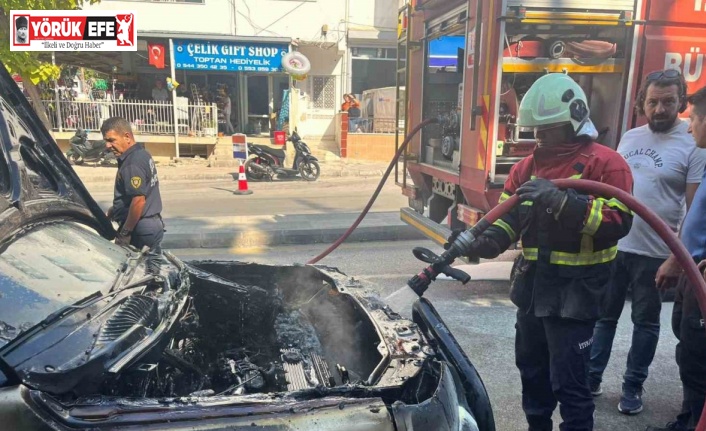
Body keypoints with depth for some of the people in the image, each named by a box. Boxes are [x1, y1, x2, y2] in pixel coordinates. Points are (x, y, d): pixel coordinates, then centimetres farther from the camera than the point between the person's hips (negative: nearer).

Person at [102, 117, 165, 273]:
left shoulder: (132, 164, -20)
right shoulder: (143, 154, 11)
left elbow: (139, 200, -26)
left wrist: (125, 232, -19)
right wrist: (113, 210, 20)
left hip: (141, 228, -10)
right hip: (154, 224, 10)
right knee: (151, 269, 15)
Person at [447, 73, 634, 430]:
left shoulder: (605, 163, -11)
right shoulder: (527, 166, 9)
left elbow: (618, 223, -22)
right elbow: (507, 218, 6)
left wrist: (561, 200, -33)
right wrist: (483, 242, -14)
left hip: (575, 289, -7)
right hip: (532, 284, 8)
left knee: (568, 379, 1)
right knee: (531, 368, 23)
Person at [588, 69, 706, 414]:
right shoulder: (630, 137, 8)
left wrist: (676, 258, -15)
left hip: (654, 254, -4)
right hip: (611, 245, 4)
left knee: (645, 323, 12)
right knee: (604, 315, 13)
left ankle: (633, 387, 26)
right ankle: (591, 376, 26)